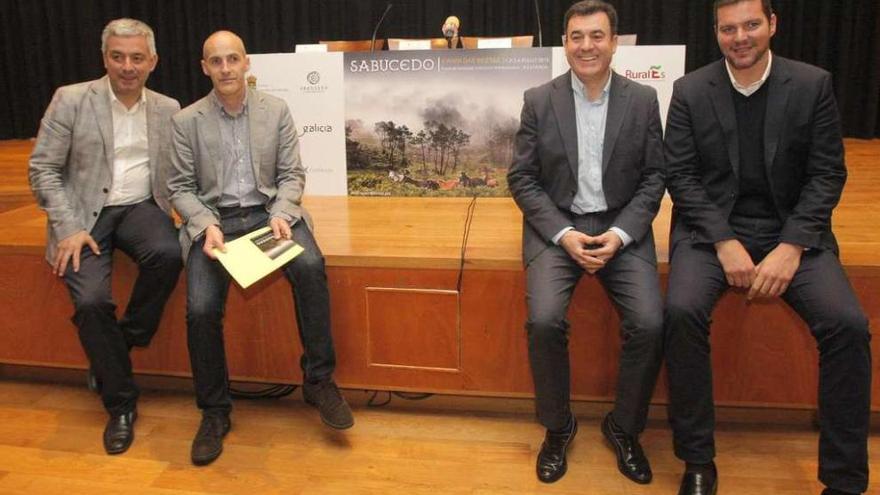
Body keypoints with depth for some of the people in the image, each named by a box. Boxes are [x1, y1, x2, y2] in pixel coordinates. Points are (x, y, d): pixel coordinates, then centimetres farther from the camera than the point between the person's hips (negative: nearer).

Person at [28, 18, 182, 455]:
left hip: (140, 207, 2)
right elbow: (42, 169, -4)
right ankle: (121, 402, -1)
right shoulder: (71, 100, -3)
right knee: (91, 301, -22)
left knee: (168, 254, -31)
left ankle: (126, 339, -3)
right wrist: (69, 228, -13)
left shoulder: (168, 109, 7)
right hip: (85, 213, -2)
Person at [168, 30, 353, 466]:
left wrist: (281, 214, -15)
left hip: (266, 211, 0)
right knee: (201, 309, -22)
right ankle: (214, 412, 0)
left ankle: (318, 381, -15)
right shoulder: (186, 121, 3)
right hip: (212, 217, 0)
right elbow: (180, 187, 3)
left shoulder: (276, 110, 5)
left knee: (310, 266, -30)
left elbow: (292, 174, 4)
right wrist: (208, 225, -16)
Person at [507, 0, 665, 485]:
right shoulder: (539, 100, 1)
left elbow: (654, 176, 3)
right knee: (544, 321, -24)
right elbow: (521, 178, 0)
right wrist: (564, 234, -12)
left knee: (649, 324, -20)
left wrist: (620, 234, -11)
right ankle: (557, 426, 3)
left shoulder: (643, 100, 3)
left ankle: (624, 427, 8)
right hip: (557, 226, 0)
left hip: (622, 227, 1)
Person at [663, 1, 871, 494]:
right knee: (682, 311, -29)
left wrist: (791, 247, -14)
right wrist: (726, 242, -14)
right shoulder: (690, 91, 2)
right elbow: (681, 176, -2)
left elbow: (827, 174, 0)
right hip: (712, 228, 0)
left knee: (848, 323, -22)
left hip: (792, 230, 1)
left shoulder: (813, 84, 2)